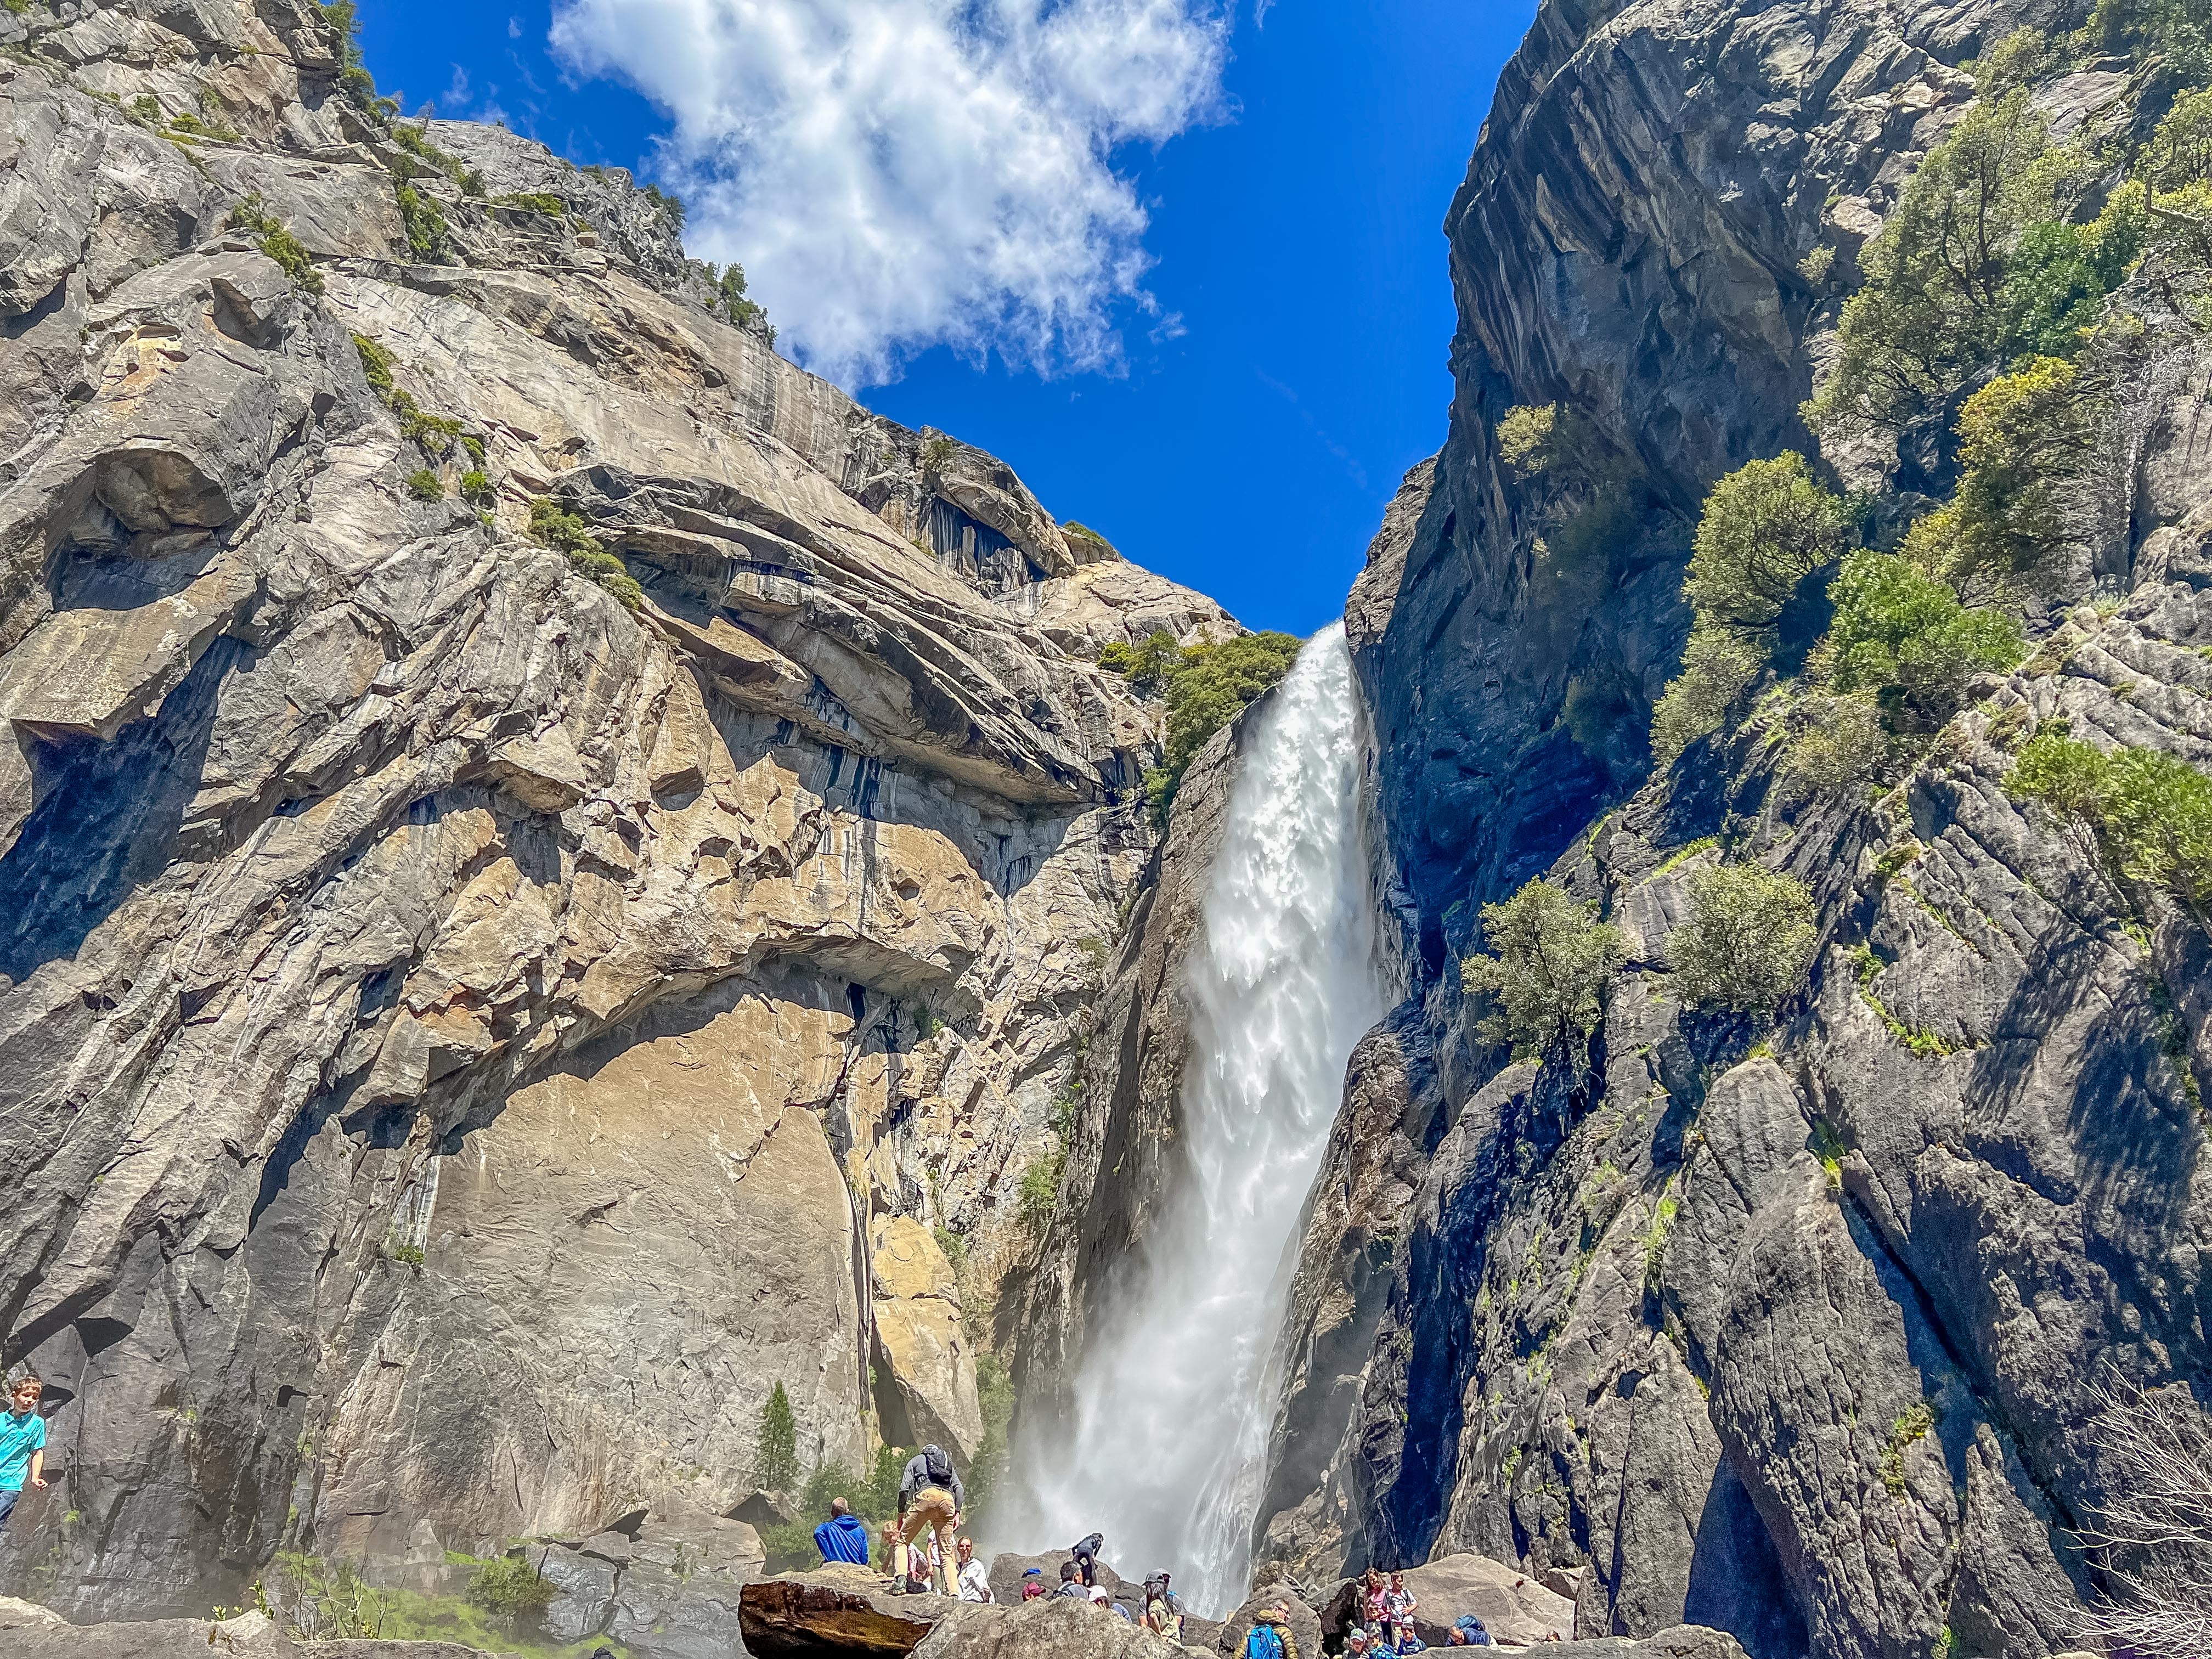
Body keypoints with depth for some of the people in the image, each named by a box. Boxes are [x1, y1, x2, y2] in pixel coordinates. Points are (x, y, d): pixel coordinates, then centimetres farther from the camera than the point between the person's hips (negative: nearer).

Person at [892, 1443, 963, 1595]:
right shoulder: (948, 1463, 37)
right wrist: (957, 1513, 12)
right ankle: (952, 1593, -5)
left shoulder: (916, 1460, 31)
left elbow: (904, 1488, 14)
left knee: (903, 1541, 8)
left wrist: (901, 1513, 15)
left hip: (926, 1495, -3)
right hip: (948, 1499, 3)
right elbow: (959, 1488, 19)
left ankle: (900, 1578, -14)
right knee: (946, 1553, 9)